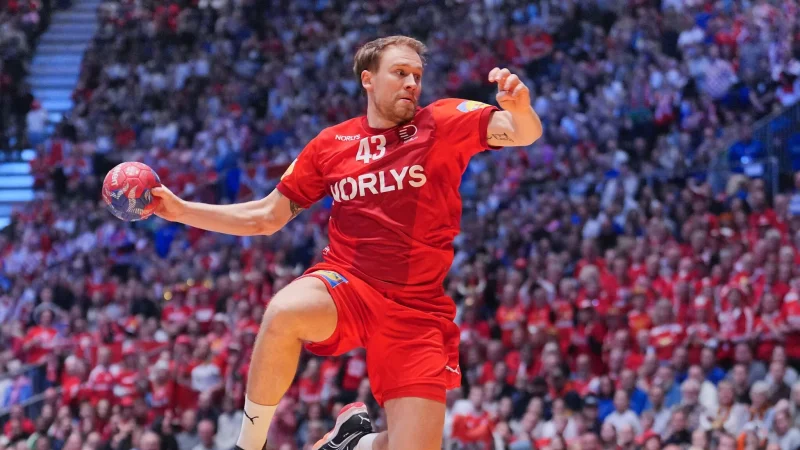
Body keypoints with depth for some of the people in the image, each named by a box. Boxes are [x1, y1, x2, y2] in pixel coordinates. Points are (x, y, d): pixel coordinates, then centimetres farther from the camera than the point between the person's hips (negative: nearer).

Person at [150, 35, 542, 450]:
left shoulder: (444, 123, 2)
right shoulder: (331, 144, 8)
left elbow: (524, 134, -12)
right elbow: (266, 217, 15)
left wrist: (520, 108, -37)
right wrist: (181, 210, 6)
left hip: (418, 310, 0)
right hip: (345, 285, 0)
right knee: (285, 311, -36)